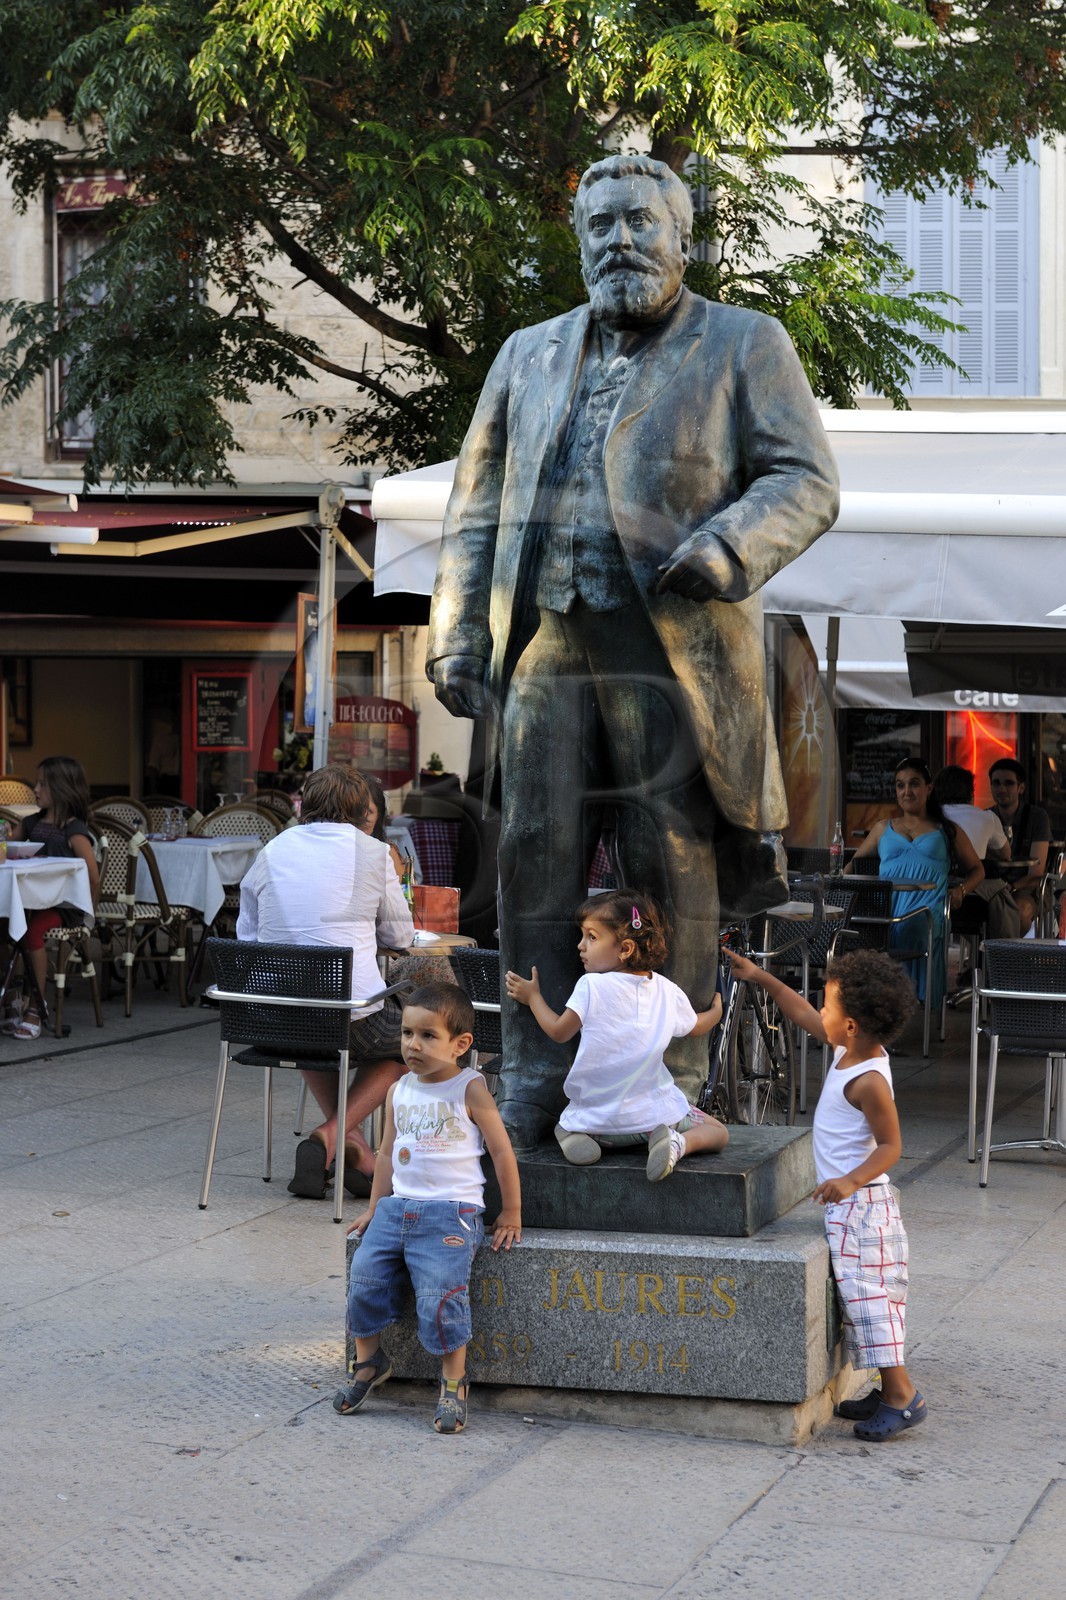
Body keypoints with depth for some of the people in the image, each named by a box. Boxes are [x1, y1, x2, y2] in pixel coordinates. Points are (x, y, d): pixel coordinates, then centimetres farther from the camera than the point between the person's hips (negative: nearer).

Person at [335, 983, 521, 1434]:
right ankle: (368, 1361, 15)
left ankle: (454, 1381, -2)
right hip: (397, 1206, 6)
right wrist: (375, 1207, 20)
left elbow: (502, 1151, -1)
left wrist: (511, 1214, 2)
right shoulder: (399, 1091, 12)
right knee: (364, 1277, -8)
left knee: (440, 1294, -20)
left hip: (450, 1214, -6)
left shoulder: (469, 1090, -5)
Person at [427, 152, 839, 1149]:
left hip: (673, 646, -3)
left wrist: (728, 547, -19)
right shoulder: (529, 356, 22)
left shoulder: (743, 345, 10)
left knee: (674, 866, -1)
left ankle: (672, 1087, 8)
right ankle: (533, 1088, 6)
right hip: (545, 644, 3)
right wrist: (457, 636, 8)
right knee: (535, 859, 0)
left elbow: (805, 482, 1)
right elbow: (476, 507, 20)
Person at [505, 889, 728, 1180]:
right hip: (655, 1113, 1)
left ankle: (577, 1136, -6)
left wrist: (533, 997, 14)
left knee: (562, 1127, 31)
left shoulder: (591, 987, -13)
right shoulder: (668, 992, 0)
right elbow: (696, 1028, 19)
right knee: (717, 1131, 16)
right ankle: (677, 1143, -16)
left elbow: (559, 1032, -2)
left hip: (597, 1118, -1)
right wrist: (716, 1010, 43)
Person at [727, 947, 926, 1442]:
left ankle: (903, 1395, -8)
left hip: (860, 1205, -10)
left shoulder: (868, 1081, -22)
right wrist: (763, 979, 21)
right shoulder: (850, 1052, 5)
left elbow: (890, 1146, -20)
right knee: (868, 1296, 13)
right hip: (852, 1204, 10)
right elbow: (803, 1017, 19)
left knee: (865, 1293, -10)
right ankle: (889, 1392, 19)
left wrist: (850, 1182, -32)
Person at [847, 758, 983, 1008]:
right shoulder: (884, 828, 31)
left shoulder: (947, 831, 25)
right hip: (886, 905, 1)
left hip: (927, 906, -1)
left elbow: (976, 869, 29)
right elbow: (854, 865, 30)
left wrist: (960, 890, 6)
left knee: (913, 926, -41)